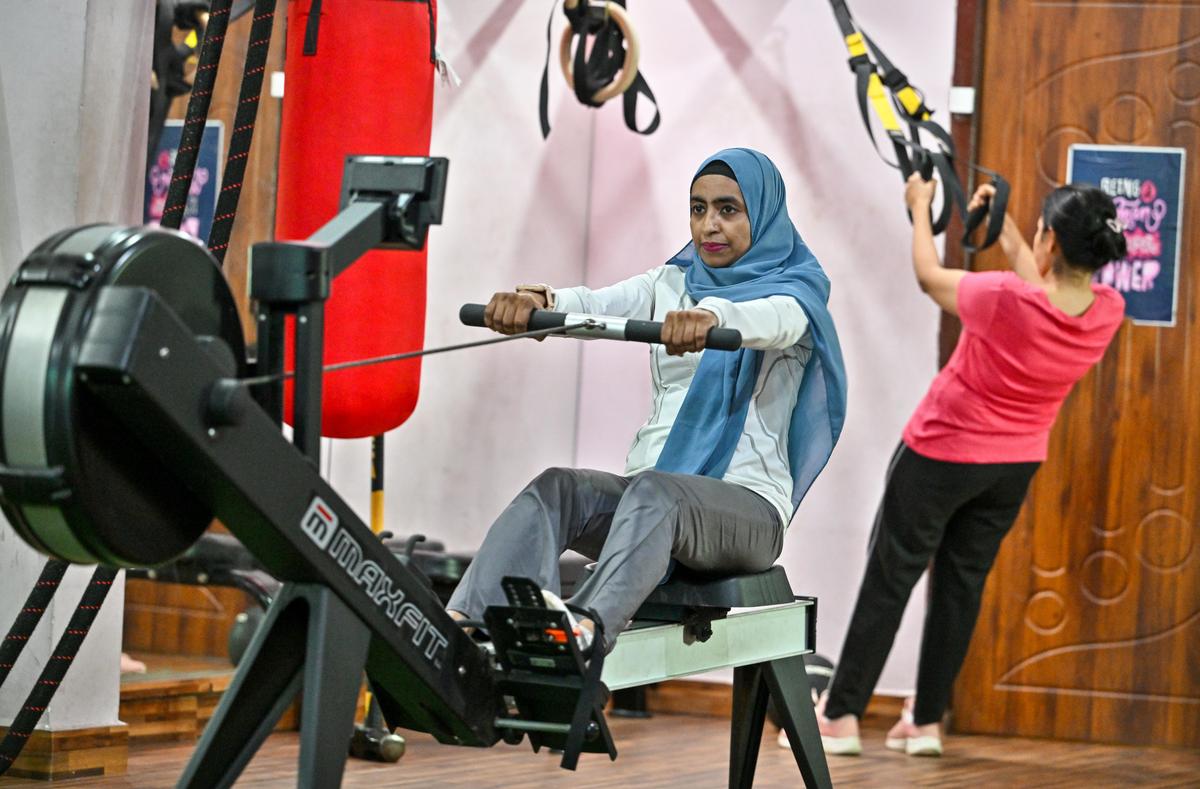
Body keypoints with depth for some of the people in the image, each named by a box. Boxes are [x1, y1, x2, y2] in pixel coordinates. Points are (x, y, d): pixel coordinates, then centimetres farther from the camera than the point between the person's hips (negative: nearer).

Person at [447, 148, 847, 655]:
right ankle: (462, 623, -49)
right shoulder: (671, 284, 18)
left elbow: (771, 321, -23)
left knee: (654, 492, -38)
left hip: (747, 502, -5)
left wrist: (710, 316, -47)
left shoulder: (793, 290, 4)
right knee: (556, 488, -27)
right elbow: (595, 305, -3)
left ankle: (587, 626, -66)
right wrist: (539, 300, -28)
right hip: (649, 485, 5)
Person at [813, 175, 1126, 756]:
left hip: (942, 455, -5)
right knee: (962, 585, 14)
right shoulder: (1108, 312, -13)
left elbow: (929, 276, -11)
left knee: (889, 579, 4)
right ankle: (926, 721, 18)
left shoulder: (1004, 299, -30)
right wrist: (1004, 227, 17)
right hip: (1015, 467, 5)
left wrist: (921, 209, 5)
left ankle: (841, 716, 8)